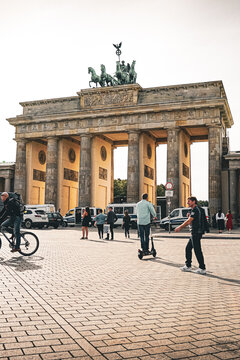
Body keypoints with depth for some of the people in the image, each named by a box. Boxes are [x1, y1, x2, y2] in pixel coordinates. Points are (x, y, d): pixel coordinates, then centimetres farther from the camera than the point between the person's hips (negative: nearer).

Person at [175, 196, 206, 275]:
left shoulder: (195, 210, -14)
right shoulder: (196, 210, 18)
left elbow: (188, 221, -19)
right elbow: (191, 222, 22)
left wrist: (179, 227, -12)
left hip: (196, 233, -10)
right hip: (195, 233, 10)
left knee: (197, 250, -6)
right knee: (188, 248, 14)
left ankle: (202, 268, -1)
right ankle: (188, 266, 21)